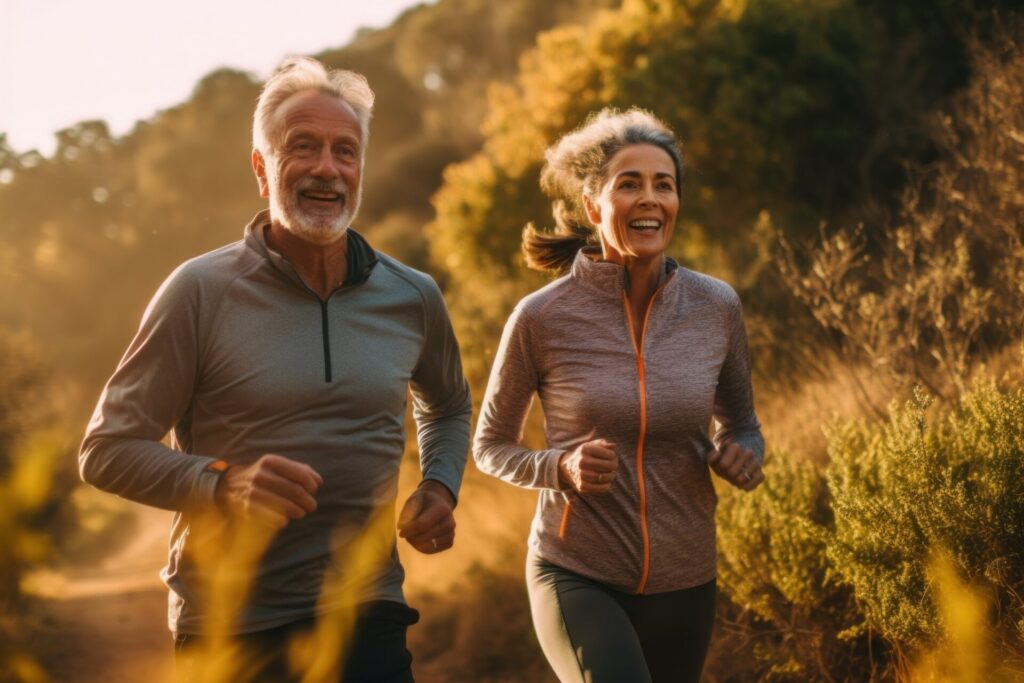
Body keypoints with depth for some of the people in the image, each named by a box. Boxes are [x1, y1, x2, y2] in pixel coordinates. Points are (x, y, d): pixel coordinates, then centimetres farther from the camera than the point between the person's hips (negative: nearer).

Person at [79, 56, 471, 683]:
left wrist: (441, 485, 6)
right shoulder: (202, 291, -7)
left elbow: (448, 407, 25)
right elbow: (108, 449, -6)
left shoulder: (414, 299, 5)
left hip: (367, 614, 3)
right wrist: (224, 485, -21)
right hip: (229, 626, -2)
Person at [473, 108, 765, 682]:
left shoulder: (716, 308, -4)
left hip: (683, 583, 4)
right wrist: (562, 468, -18)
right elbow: (491, 446, 1)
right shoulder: (542, 318, -12)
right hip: (577, 575, -3)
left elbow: (742, 425, 12)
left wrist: (742, 455, -11)